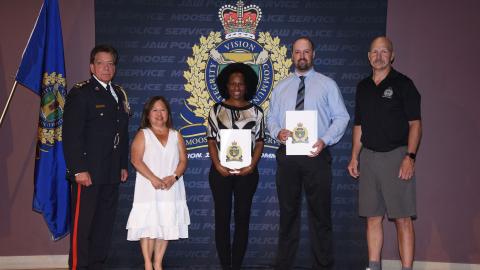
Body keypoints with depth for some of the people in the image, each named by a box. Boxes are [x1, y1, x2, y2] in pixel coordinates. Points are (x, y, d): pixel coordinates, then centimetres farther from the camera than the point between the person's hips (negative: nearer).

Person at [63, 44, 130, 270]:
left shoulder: (119, 94, 15)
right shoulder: (80, 93, -7)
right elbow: (71, 135, -13)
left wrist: (123, 165, 15)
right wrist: (79, 170, -18)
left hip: (111, 174, 7)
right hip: (87, 172, -7)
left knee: (105, 223, 12)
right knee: (82, 224, -2)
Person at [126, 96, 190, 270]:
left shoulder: (176, 135, 12)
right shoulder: (142, 134, 3)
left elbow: (183, 160, 6)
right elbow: (136, 160, -8)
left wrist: (173, 177, -12)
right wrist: (153, 179, -18)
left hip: (171, 189, 3)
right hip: (148, 189, -3)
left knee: (166, 226, 4)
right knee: (148, 226, -4)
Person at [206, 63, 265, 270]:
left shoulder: (256, 111, 6)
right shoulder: (217, 110, 5)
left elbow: (259, 142, 4)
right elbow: (211, 141, 2)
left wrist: (252, 165, -12)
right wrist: (217, 165, -12)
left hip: (247, 172, 0)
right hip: (221, 172, 0)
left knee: (242, 217, 4)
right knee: (222, 217, 2)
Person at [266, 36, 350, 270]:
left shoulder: (327, 84, 5)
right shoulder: (281, 87, 14)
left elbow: (341, 117, 1)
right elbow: (271, 117, 14)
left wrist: (325, 140, -15)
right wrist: (277, 132, -9)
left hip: (316, 155, -2)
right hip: (287, 155, 3)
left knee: (320, 213, 1)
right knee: (288, 213, 9)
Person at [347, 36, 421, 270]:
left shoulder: (403, 84, 0)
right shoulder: (363, 87, 15)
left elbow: (415, 123, -4)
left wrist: (410, 156, -14)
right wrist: (354, 157, 11)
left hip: (396, 155, -5)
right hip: (369, 156, 5)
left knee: (402, 218, -6)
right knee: (373, 217, 7)